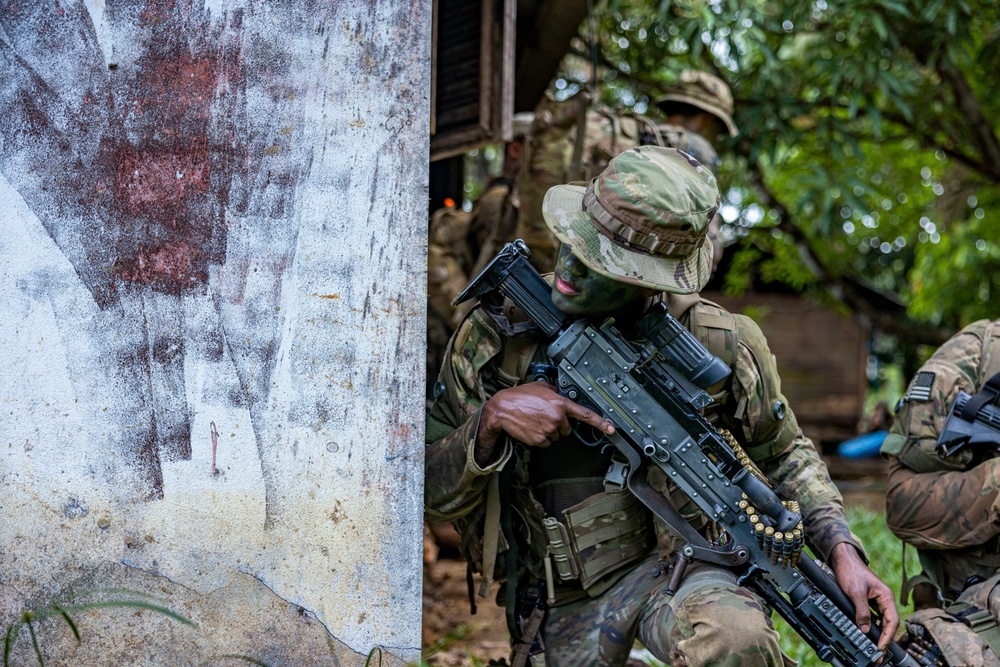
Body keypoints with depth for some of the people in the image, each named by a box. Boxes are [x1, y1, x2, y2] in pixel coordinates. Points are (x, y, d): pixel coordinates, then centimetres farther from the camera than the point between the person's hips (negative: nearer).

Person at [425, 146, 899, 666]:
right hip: (563, 604, 2)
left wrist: (841, 550, -6)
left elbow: (784, 455, 10)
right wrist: (491, 418, -24)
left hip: (676, 563, -2)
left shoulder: (717, 344, -8)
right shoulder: (497, 335, -8)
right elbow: (433, 494, -5)